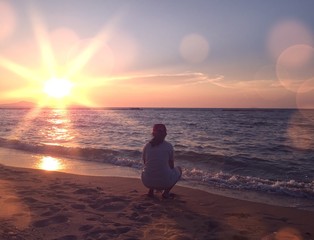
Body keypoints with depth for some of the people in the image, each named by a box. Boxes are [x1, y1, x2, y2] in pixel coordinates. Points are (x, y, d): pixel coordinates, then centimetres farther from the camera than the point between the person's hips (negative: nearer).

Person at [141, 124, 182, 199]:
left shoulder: (147, 146, 0)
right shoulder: (168, 146, -6)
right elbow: (171, 166, 3)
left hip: (147, 182, 3)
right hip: (164, 182, -3)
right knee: (178, 169, 28)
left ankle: (151, 190, 19)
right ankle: (166, 192, 14)